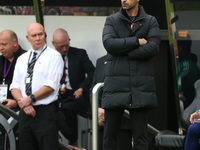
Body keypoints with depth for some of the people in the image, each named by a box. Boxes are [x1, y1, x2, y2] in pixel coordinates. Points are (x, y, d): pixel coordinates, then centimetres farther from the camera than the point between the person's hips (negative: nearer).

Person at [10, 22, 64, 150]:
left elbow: (51, 86, -10)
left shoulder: (53, 56, 0)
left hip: (45, 112, -6)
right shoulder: (22, 59, 17)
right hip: (25, 112, 6)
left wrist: (30, 99, -12)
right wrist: (23, 103, -7)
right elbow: (14, 86, 11)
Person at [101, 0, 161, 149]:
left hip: (141, 86, -1)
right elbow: (109, 43, -7)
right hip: (116, 84, 1)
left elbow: (153, 48, -7)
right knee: (110, 132, 0)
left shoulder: (151, 22, 8)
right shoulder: (112, 20, 11)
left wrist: (122, 53, -6)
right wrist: (137, 41, -9)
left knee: (140, 133, -2)